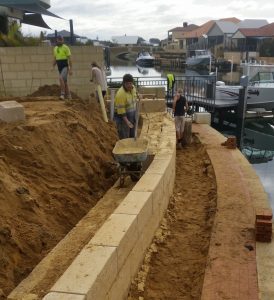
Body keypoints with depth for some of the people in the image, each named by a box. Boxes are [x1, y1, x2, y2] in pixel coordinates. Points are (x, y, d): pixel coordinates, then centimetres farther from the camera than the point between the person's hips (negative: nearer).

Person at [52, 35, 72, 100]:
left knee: (61, 78, -26)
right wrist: (53, 67, 4)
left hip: (65, 67, -7)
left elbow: (69, 59, -10)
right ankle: (69, 96, 16)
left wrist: (70, 69, -14)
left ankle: (62, 94, -21)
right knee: (65, 82, 9)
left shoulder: (66, 47, -8)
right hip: (59, 68, 7)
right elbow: (54, 59, 16)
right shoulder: (55, 48, 10)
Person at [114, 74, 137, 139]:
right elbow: (120, 110, -27)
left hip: (131, 115, 8)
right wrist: (127, 121, -31)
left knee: (132, 136, 17)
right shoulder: (121, 94, -27)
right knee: (124, 138, -2)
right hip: (122, 116, -8)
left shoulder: (133, 88, -3)